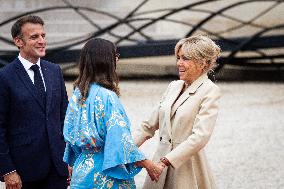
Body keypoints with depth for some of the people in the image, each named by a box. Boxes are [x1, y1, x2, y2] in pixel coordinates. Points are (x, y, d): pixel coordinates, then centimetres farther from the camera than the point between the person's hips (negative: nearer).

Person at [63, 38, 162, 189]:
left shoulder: (77, 94, 3)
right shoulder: (107, 97, -19)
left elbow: (69, 133, 12)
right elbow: (121, 140, -21)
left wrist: (73, 165, 25)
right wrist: (150, 166, -13)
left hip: (81, 172, 7)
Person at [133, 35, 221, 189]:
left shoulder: (209, 91, -8)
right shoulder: (174, 87, 12)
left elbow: (200, 137, -18)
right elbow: (149, 125, 15)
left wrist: (166, 161, -22)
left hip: (187, 170, -6)